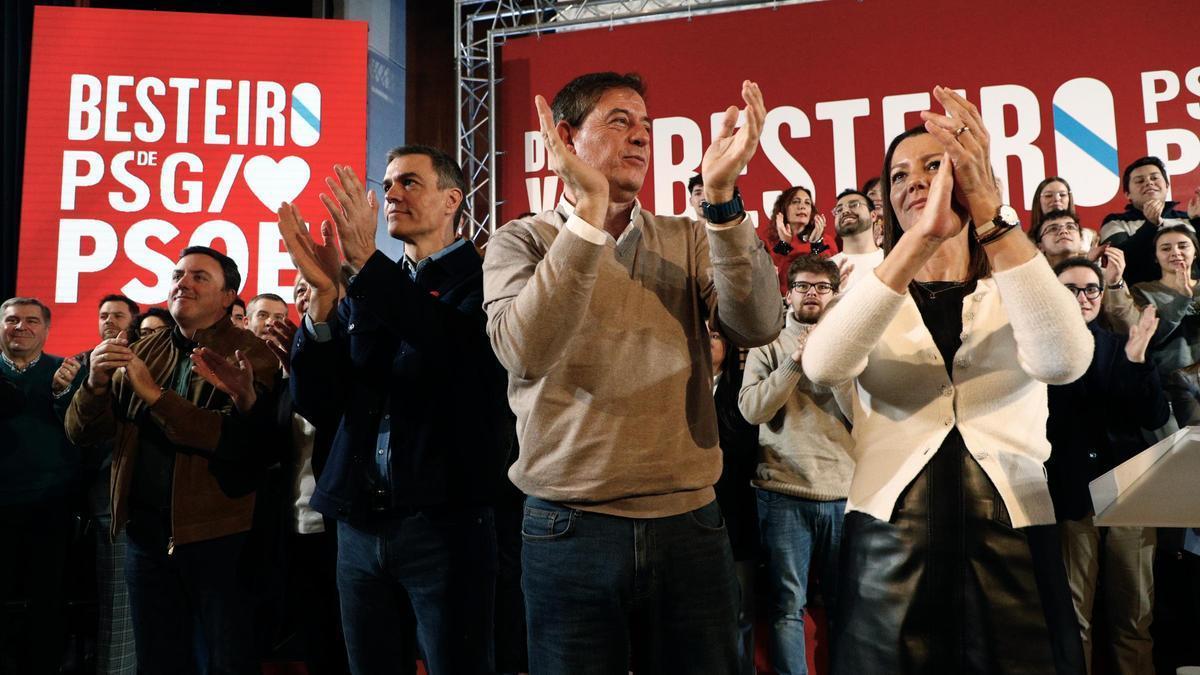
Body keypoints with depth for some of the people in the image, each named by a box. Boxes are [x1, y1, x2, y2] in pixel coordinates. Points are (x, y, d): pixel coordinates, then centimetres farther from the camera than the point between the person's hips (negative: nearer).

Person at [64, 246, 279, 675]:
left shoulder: (250, 355, -8)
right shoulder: (142, 353, 10)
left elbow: (244, 441, -22)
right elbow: (82, 434, 7)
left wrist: (153, 394, -20)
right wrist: (96, 383, -14)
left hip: (218, 536, -5)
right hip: (144, 532, 5)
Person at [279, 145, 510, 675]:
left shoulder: (483, 277, -1)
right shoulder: (363, 291, 13)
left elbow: (465, 355, -23)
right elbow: (317, 407, 5)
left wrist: (367, 261, -21)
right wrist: (322, 297, -9)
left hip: (446, 520, -5)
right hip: (358, 524, 5)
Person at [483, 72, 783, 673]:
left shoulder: (688, 240, 7)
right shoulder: (520, 242, 0)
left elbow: (756, 327, -10)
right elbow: (525, 353, -20)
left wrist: (722, 197, -20)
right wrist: (589, 210, -24)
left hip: (689, 521, 3)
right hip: (569, 527, -2)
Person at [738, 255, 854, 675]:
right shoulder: (769, 345, 6)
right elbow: (752, 410, -8)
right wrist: (796, 361, -14)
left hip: (844, 493, 2)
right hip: (784, 492, -2)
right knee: (788, 606, 2)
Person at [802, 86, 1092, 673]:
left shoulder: (1019, 291, 7)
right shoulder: (874, 297, 7)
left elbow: (1063, 362, -18)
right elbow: (822, 367, -18)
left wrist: (989, 213, -25)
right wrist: (922, 237, -26)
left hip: (1013, 549, 1)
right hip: (887, 551, 0)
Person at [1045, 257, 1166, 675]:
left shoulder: (1121, 348, 11)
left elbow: (1156, 418, 2)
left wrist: (1137, 361, -11)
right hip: (1070, 499, -3)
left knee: (1135, 617, 10)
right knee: (1073, 619, 5)